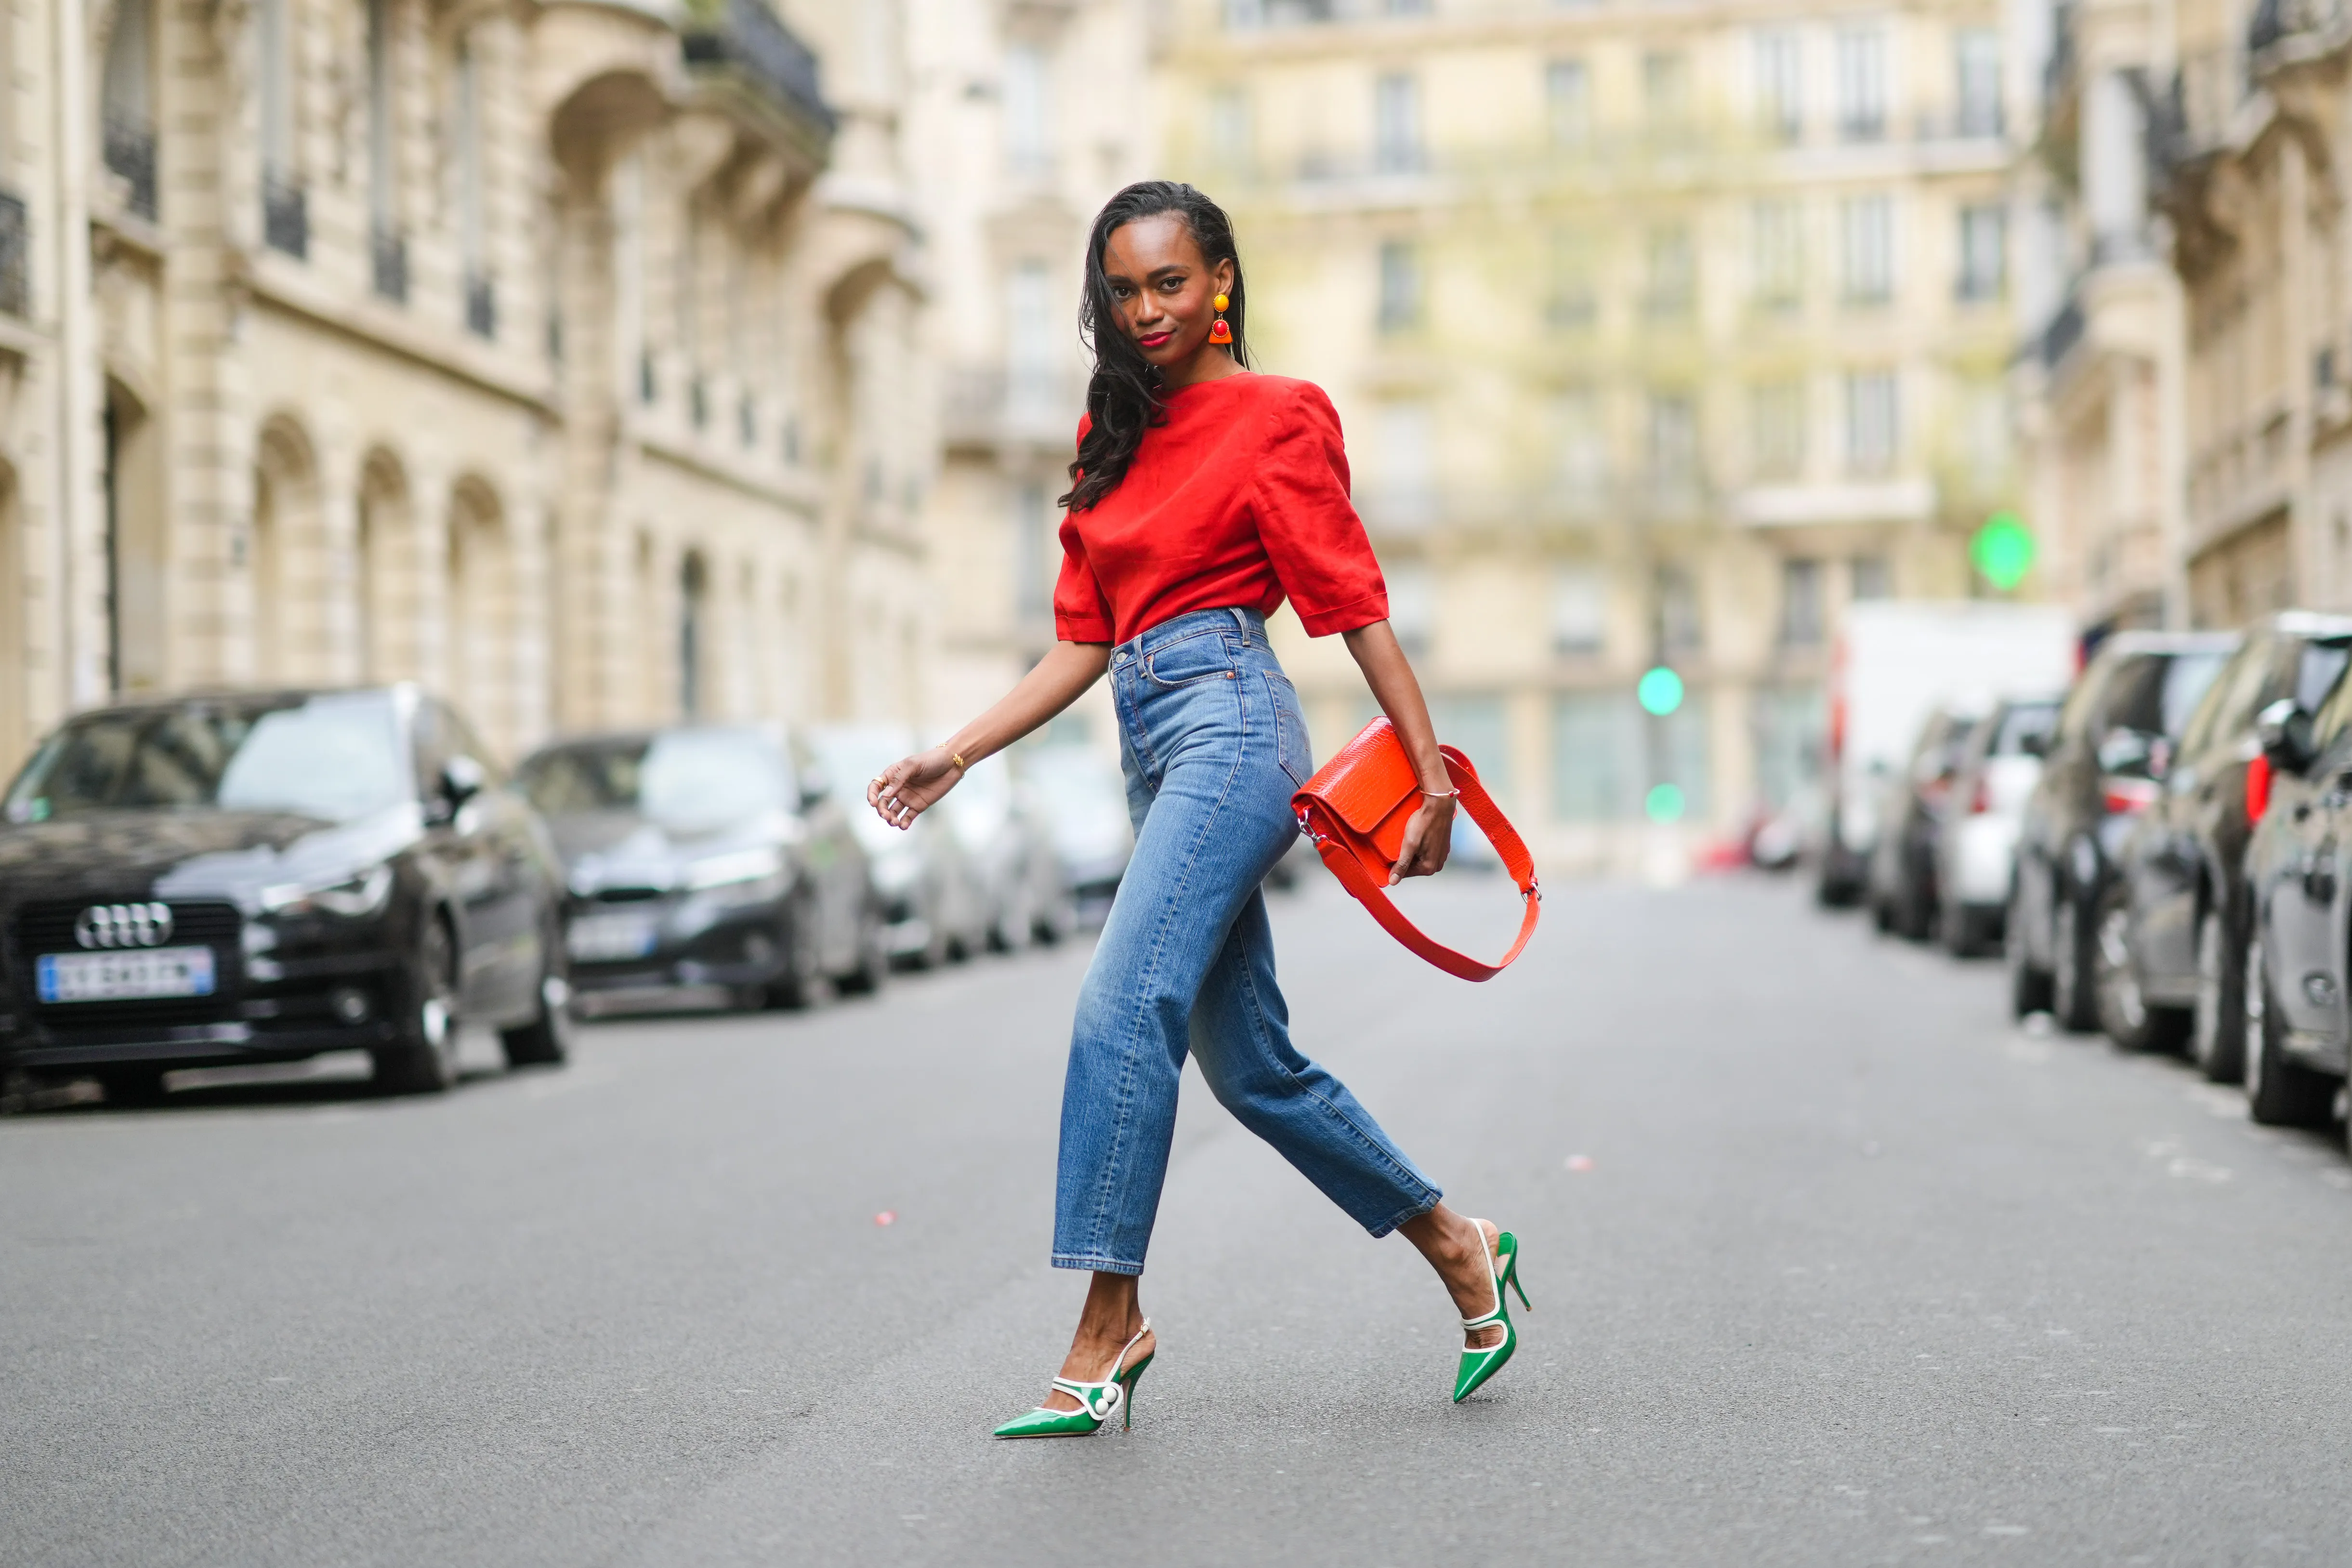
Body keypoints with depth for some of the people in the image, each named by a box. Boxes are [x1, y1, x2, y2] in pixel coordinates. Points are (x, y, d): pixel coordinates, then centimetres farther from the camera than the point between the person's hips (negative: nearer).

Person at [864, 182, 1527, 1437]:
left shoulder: (1274, 418, 0)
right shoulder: (1114, 440, 20)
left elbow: (1355, 605, -4)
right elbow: (1082, 642, 18)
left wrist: (1432, 772, -8)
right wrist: (959, 753, 10)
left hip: (1229, 721, -8)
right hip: (1152, 746, 8)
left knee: (1123, 1007, -20)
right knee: (1249, 1064, 9)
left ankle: (1110, 1322, -17)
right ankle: (1459, 1252, 23)